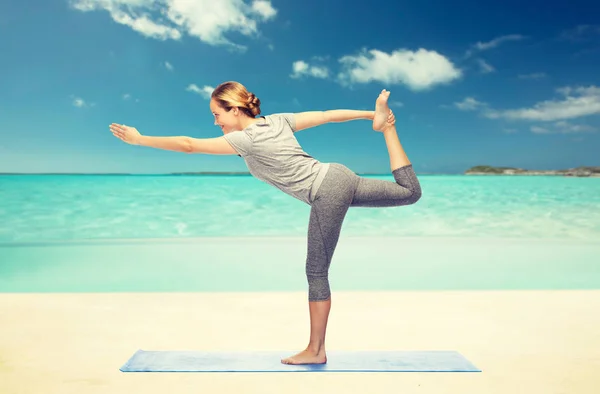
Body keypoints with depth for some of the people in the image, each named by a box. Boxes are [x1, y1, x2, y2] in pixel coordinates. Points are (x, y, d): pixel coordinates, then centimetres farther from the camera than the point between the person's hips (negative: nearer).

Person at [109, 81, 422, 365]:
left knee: (316, 273, 2)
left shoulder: (246, 140, -10)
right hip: (339, 176, 7)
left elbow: (188, 145, -10)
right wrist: (371, 114, 19)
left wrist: (139, 139, -3)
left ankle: (315, 351, 13)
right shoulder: (278, 120, 9)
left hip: (327, 196, -7)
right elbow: (326, 115, 13)